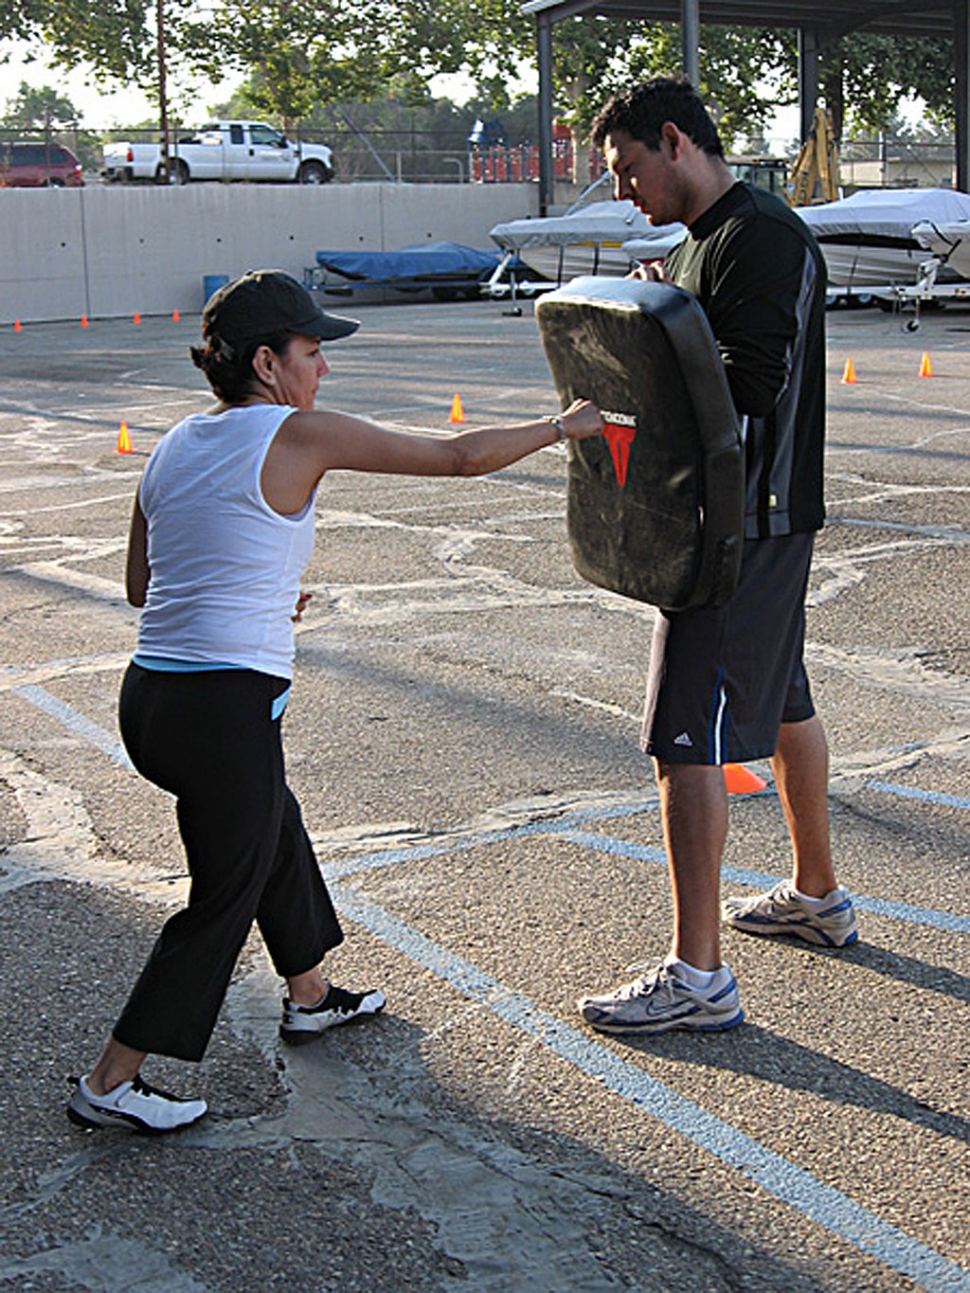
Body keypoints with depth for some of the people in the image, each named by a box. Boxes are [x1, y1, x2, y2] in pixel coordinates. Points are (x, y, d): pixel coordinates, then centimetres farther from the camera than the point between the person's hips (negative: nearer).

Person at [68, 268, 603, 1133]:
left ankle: (309, 995, 47)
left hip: (148, 699, 8)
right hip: (226, 707, -8)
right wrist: (562, 426, 11)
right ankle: (111, 1084, 14)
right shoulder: (299, 435, -9)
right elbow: (459, 457, -4)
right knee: (225, 898, 7)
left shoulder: (175, 447, 11)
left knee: (273, 827, 28)